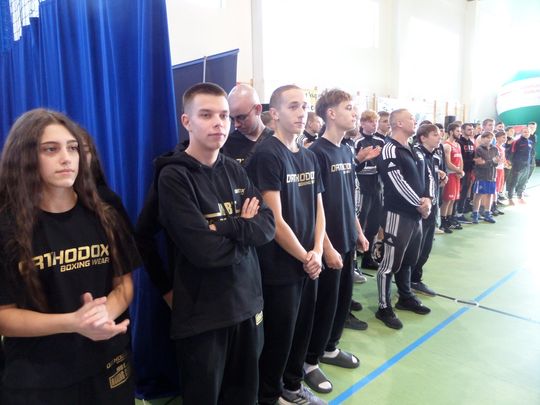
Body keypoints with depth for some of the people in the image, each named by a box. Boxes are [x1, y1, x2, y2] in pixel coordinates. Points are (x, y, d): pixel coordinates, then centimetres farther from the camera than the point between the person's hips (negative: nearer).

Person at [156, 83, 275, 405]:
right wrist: (244, 228, -7)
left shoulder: (235, 170, 5)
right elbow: (203, 251, -22)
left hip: (247, 302, 6)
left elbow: (268, 226, -4)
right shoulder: (174, 176, -13)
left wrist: (224, 226, -19)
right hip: (203, 313, -5)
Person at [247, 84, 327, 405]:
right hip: (280, 267, -7)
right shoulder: (267, 155, -15)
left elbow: (318, 208, 11)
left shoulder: (309, 156, 8)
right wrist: (305, 257, -9)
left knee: (302, 330, 19)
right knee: (278, 337, 8)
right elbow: (274, 221, -18)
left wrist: (317, 252, -2)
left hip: (309, 264, 7)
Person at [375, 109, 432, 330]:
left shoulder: (411, 150, 16)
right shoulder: (390, 149, -13)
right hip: (398, 214, -9)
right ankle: (384, 308, 8)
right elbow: (398, 182, -19)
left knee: (408, 260, 20)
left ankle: (406, 298, 35)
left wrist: (426, 200, -3)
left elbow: (421, 178, 16)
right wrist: (419, 204, -11)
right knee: (390, 262, -2)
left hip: (415, 214, 9)